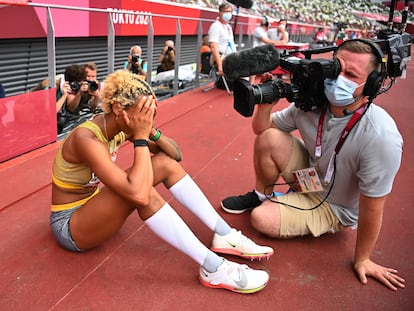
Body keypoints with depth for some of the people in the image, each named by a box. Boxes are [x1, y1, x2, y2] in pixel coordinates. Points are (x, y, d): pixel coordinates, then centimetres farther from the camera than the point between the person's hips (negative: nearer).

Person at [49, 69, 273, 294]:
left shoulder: (118, 127, -8)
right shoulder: (86, 138, -32)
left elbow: (176, 154, -3)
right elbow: (139, 195, -44)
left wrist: (151, 130, -21)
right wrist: (141, 136, -35)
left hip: (95, 205, 8)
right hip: (70, 225, -8)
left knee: (166, 163, -9)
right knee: (139, 190, -37)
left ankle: (225, 235, -6)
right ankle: (212, 268, -30)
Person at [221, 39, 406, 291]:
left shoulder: (380, 137, -35)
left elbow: (372, 208, -25)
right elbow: (262, 128, -4)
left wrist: (362, 260, -13)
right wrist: (265, 102, -27)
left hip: (335, 207, -4)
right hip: (309, 176, 5)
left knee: (261, 219, -22)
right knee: (269, 138, -20)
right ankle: (262, 195, 7)